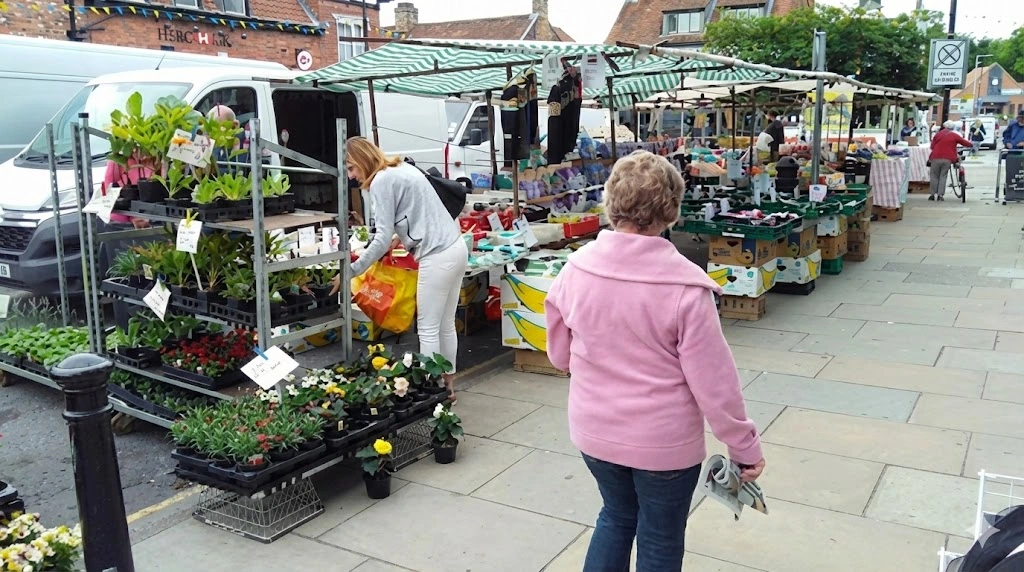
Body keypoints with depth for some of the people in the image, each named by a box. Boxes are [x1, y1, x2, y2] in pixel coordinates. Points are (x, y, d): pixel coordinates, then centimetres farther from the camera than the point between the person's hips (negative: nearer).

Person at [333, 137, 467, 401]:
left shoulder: (381, 182, -10)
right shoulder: (402, 168, 17)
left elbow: (382, 239, -14)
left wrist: (351, 271, -9)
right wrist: (401, 238, 15)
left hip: (438, 257, -10)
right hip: (455, 248, 10)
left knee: (428, 329, 0)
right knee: (446, 325, 16)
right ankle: (447, 384, 25)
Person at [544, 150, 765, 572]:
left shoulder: (576, 269, -11)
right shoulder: (685, 284, -23)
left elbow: (559, 355, 3)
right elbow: (714, 380, -17)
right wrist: (745, 446, -3)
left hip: (594, 429, 4)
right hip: (663, 439, -4)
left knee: (616, 516, 28)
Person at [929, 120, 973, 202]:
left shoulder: (938, 134, 10)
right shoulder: (955, 135, 7)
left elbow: (932, 146, 8)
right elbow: (968, 144, 10)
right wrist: (969, 143, 32)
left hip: (936, 158, 0)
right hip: (948, 159, 0)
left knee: (934, 176, 8)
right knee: (943, 176, 6)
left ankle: (933, 194, 5)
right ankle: (940, 195, 0)